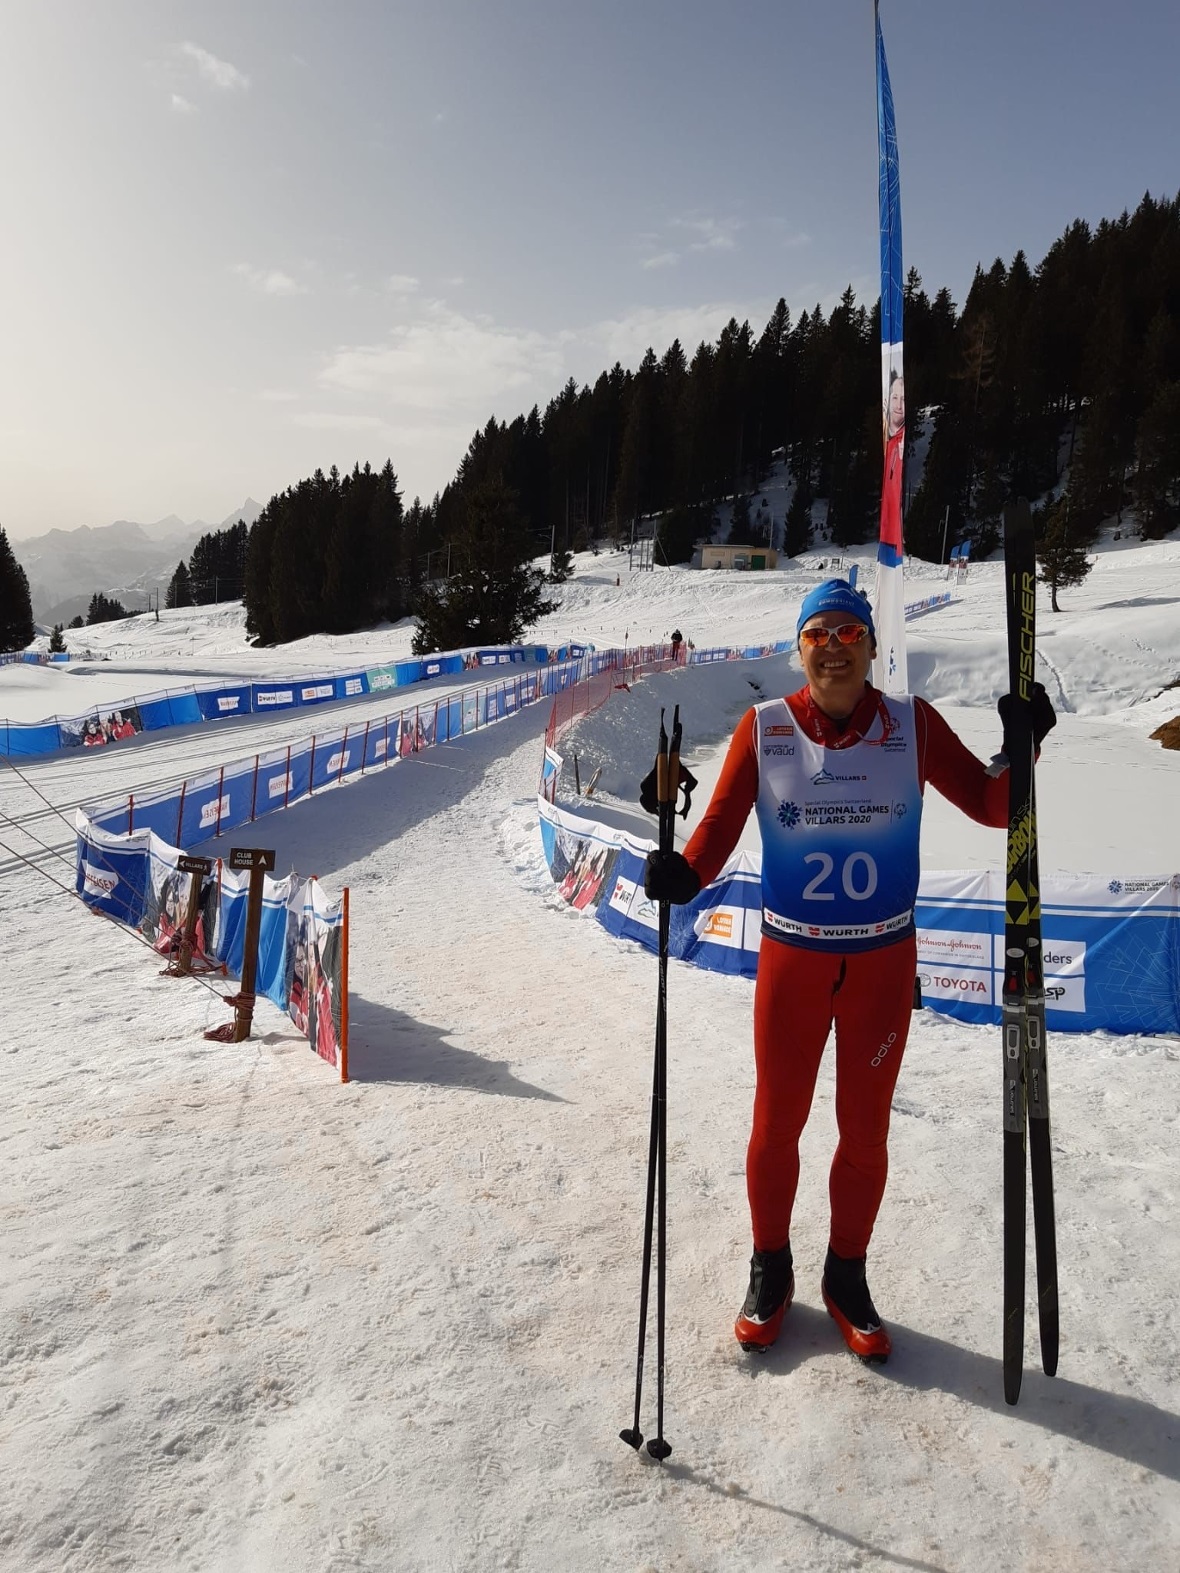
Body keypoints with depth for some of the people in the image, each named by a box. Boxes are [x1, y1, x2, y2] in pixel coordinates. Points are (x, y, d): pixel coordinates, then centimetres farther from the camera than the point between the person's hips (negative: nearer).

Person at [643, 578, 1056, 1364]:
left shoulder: (912, 724, -5)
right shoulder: (763, 729, -8)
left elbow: (990, 804, -3)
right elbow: (721, 823, -12)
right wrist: (683, 873, -32)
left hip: (884, 963, 1)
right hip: (791, 958, -1)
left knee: (866, 1135, 15)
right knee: (777, 1127, 13)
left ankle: (847, 1277, 38)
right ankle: (771, 1269, 38)